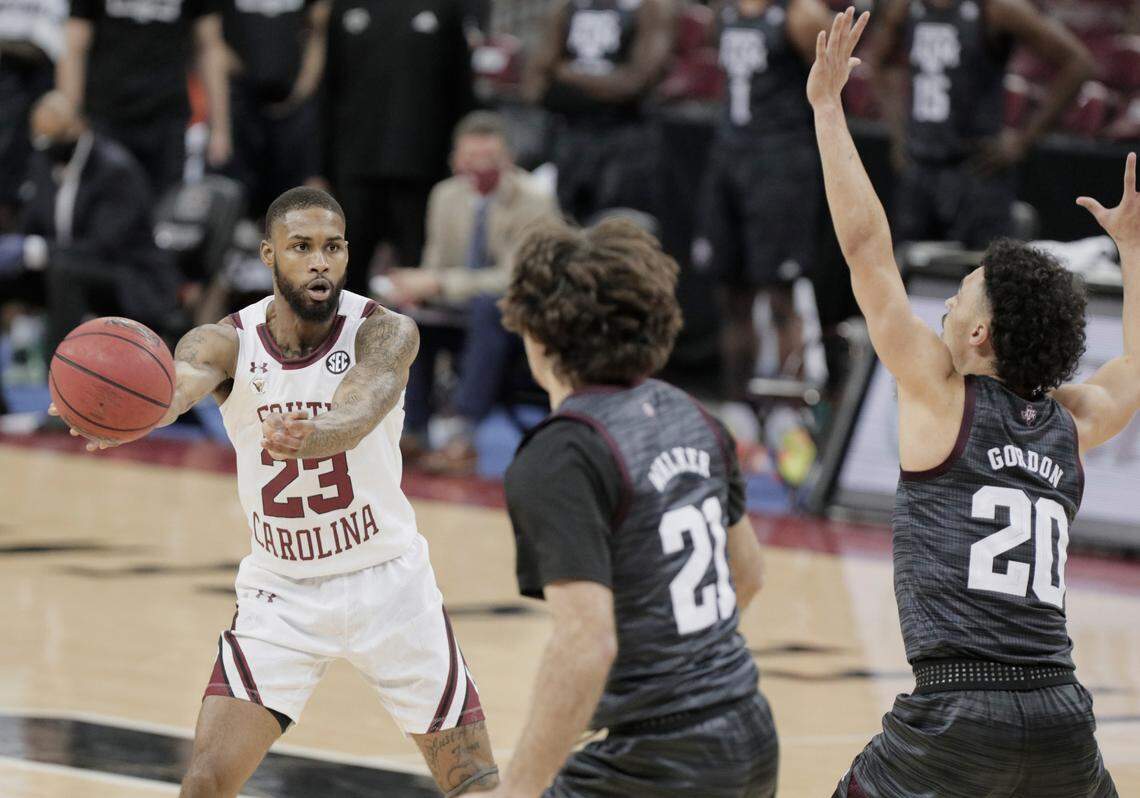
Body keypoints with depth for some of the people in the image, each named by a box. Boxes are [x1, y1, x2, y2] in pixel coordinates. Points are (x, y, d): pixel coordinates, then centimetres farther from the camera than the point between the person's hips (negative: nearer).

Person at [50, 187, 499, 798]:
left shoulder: (385, 332, -16)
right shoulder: (227, 343, -13)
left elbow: (358, 413, -37)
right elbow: (176, 385, -36)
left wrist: (306, 437, -62)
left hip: (387, 583, -1)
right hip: (280, 592, 1)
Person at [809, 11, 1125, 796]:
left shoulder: (942, 397, 3)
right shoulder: (1070, 426, 16)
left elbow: (867, 247, 2)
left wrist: (827, 105, 7)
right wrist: (1132, 244, 48)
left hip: (962, 714, -5)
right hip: (1061, 716, 5)